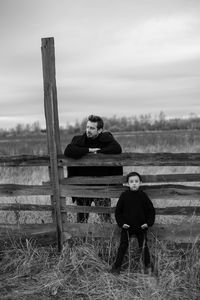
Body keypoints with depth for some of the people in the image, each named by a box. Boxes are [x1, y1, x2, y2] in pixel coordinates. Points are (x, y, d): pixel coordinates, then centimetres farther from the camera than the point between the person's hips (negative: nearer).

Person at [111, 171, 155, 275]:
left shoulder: (143, 196, -5)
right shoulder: (124, 195, -6)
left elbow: (151, 210, 3)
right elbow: (118, 211, 0)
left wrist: (148, 223, -7)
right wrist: (121, 223, -8)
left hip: (141, 227, 0)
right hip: (127, 227, 0)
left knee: (143, 247, 9)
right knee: (123, 246, 5)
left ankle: (148, 265, 26)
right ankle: (116, 266, 15)